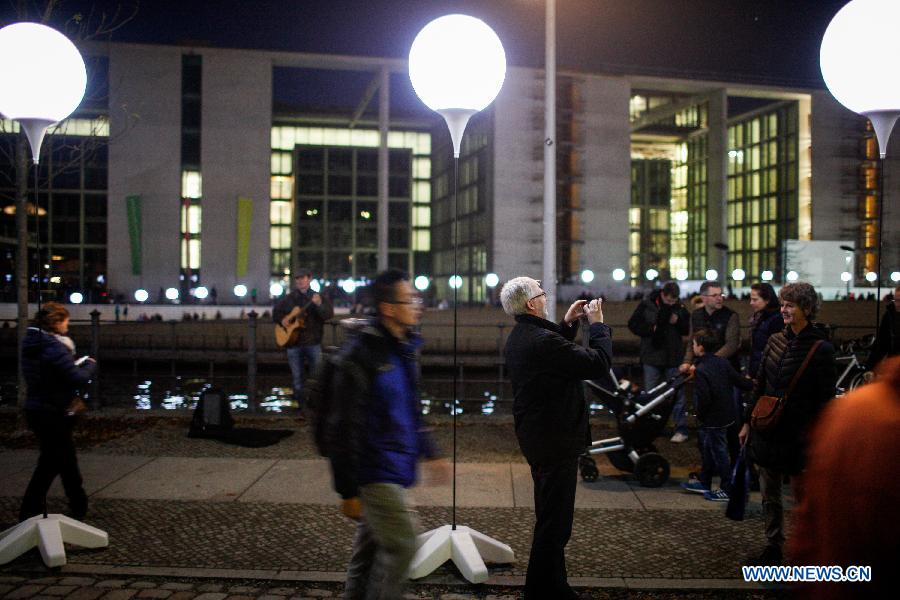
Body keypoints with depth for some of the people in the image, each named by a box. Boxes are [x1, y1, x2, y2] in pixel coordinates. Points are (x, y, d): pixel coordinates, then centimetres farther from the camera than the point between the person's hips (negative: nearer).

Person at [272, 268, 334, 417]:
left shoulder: (318, 297, 3)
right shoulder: (288, 299, 10)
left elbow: (329, 315, -11)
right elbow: (275, 312, 20)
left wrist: (319, 304, -29)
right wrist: (282, 320, -2)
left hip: (313, 342, -2)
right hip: (293, 342, 2)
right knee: (297, 376, 6)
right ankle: (300, 407, 15)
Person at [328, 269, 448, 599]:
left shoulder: (405, 347, 9)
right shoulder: (361, 355, -20)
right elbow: (346, 428, -19)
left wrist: (429, 451, 23)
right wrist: (348, 491, -18)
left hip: (395, 469, 9)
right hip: (374, 470, -9)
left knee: (370, 546, 17)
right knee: (400, 544, -7)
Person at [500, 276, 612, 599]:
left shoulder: (519, 337, 6)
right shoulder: (542, 340, -26)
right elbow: (599, 364, -23)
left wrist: (568, 323, 13)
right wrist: (598, 324, -10)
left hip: (536, 436, 11)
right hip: (555, 440, -11)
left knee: (549, 516, 22)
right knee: (555, 521, 0)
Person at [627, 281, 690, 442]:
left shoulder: (680, 308, 2)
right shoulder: (646, 305, -3)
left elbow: (688, 329, 8)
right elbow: (633, 324, 1)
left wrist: (678, 321, -12)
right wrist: (651, 329, -13)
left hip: (674, 358, 0)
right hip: (652, 357, 0)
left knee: (677, 393, 1)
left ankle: (681, 428, 8)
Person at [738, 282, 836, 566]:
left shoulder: (820, 349, -10)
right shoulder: (776, 341, 6)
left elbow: (825, 399, -10)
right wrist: (747, 422, 12)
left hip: (798, 434, -5)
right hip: (767, 429, 6)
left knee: (802, 494, 6)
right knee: (769, 495, 13)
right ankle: (773, 547, 26)